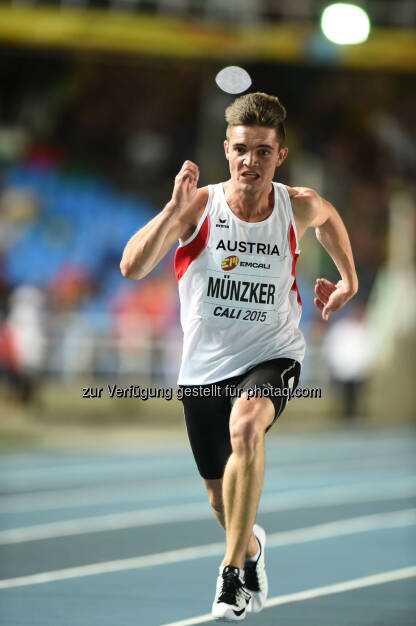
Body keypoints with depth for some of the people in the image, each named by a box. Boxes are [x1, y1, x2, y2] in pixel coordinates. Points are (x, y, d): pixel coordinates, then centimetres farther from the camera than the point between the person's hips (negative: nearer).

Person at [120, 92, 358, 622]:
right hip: (204, 368, 1)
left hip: (272, 357, -1)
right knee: (222, 498, 13)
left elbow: (328, 216, 20)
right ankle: (252, 548, 51)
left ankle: (233, 570, -28)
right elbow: (132, 267, -26)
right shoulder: (198, 207, -14)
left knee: (246, 426, -35)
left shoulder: (300, 207, -8)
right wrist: (176, 208, -35)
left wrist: (347, 280, 19)